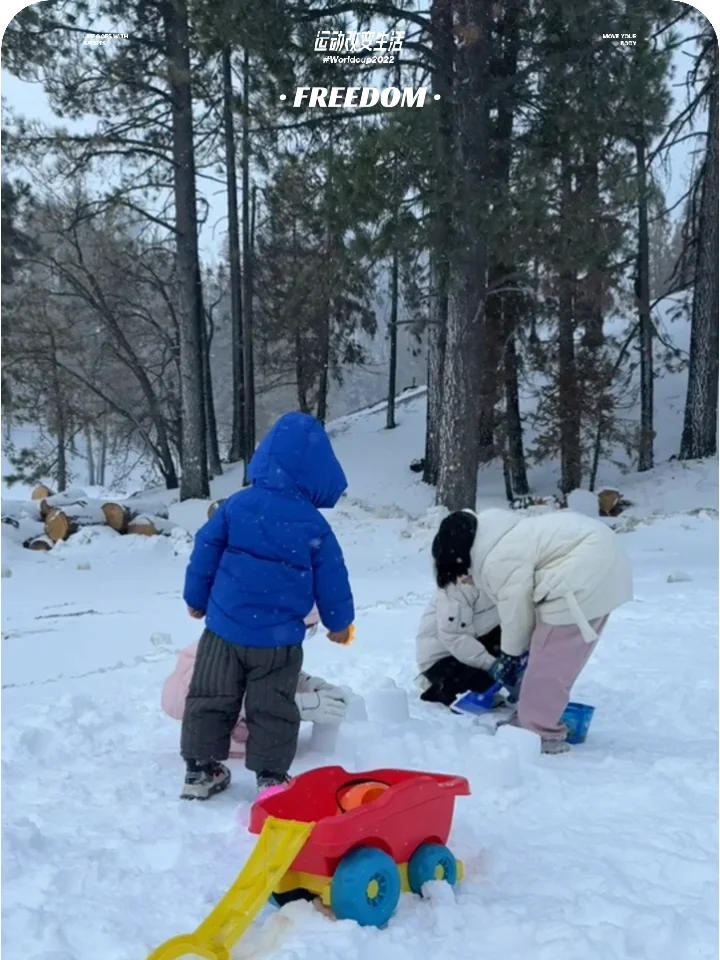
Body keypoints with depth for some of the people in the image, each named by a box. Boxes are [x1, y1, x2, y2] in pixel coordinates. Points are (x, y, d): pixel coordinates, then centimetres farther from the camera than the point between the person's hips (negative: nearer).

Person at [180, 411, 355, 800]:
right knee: (273, 709, 11)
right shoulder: (314, 525, -8)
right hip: (279, 637, -2)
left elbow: (205, 552, 2)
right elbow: (331, 580, -2)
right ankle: (270, 777, 16)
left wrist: (196, 598, 16)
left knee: (210, 697, 15)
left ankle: (199, 769, 22)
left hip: (225, 627, 2)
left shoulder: (236, 505, -3)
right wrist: (339, 622, 14)